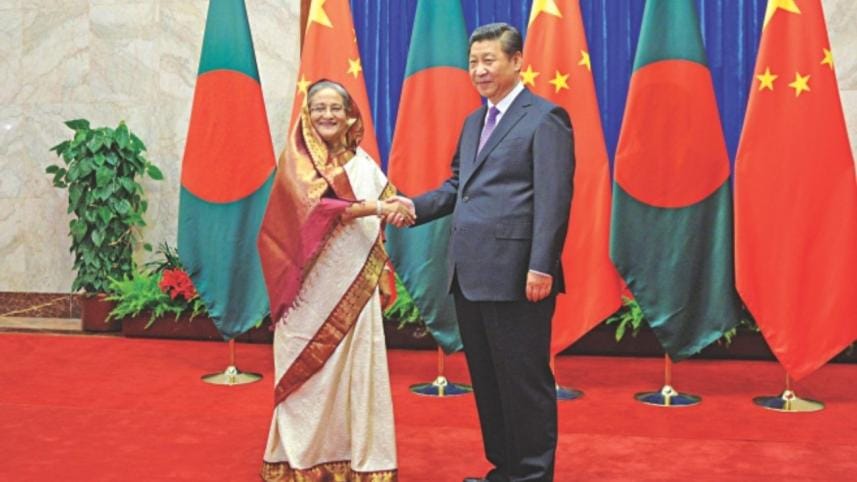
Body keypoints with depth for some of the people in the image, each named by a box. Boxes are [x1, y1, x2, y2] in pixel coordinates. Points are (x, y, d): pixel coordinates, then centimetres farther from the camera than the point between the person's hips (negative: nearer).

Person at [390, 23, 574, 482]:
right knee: (486, 379, 15)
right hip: (469, 273, 8)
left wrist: (541, 267, -20)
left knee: (524, 380, 1)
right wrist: (416, 206, 1)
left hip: (515, 275, -8)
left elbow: (553, 199, -13)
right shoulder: (474, 121, 19)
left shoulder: (545, 118, -6)